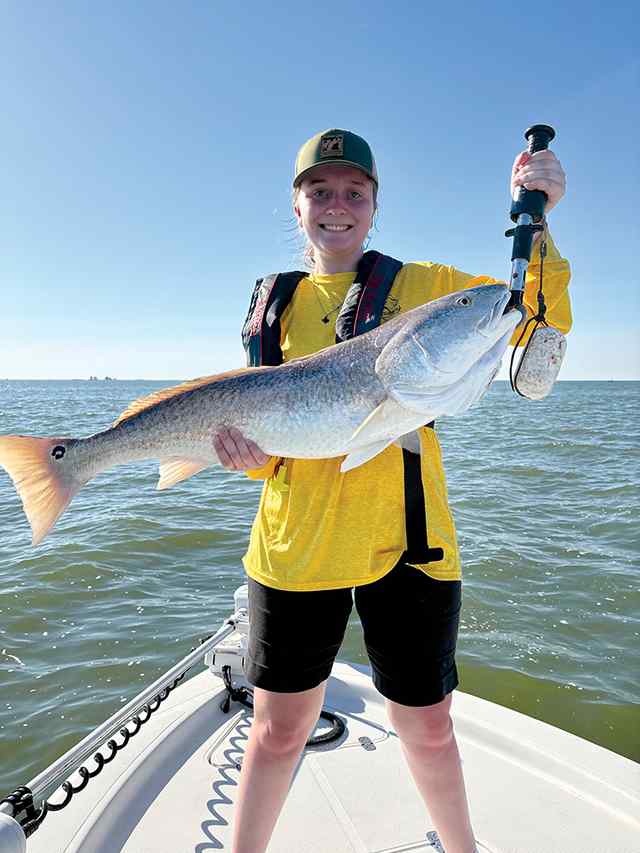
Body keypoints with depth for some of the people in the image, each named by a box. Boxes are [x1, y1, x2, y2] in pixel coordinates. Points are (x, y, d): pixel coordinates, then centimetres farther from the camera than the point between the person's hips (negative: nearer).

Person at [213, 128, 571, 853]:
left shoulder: (423, 284, 3)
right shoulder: (279, 302, 9)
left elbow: (537, 322, -3)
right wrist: (249, 450, -10)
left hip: (402, 541, -1)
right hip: (295, 544, 2)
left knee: (426, 727, 16)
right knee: (280, 728, 14)